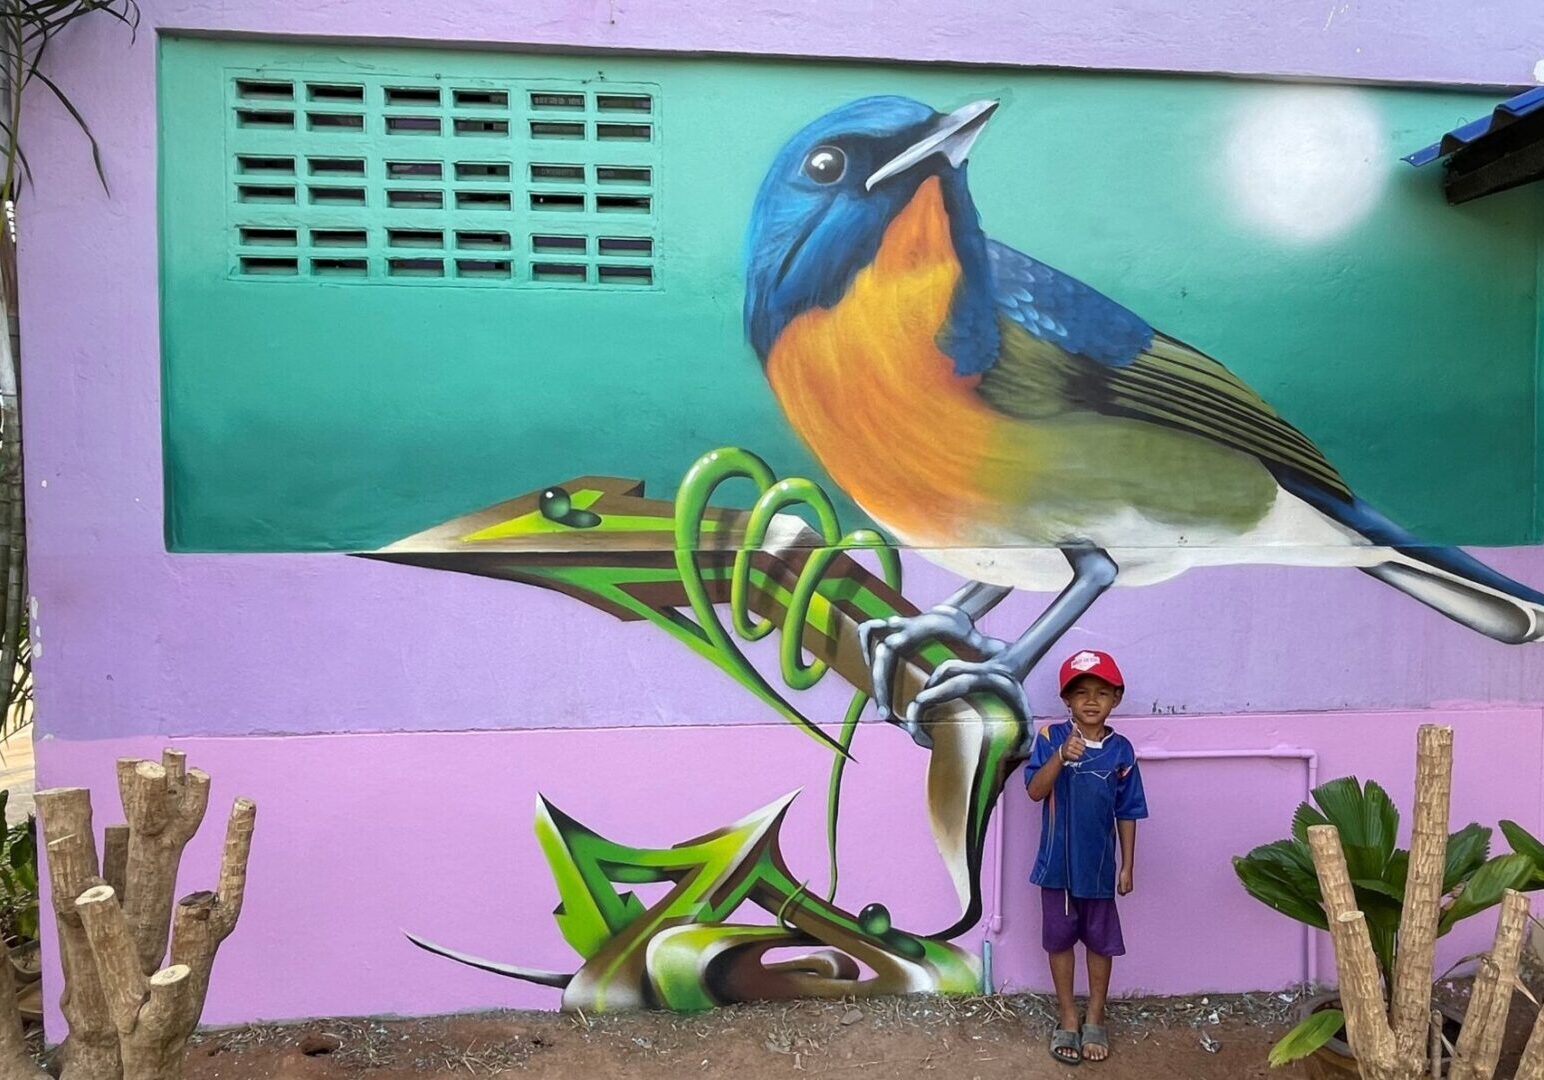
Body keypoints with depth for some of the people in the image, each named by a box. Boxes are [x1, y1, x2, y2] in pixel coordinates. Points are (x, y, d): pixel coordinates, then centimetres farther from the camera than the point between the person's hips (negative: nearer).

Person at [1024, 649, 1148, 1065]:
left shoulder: (1120, 750, -5)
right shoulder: (1051, 738, -10)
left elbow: (1127, 813, 1)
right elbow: (1035, 791, -19)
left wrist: (1128, 866, 2)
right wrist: (1061, 756, -34)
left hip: (1100, 865, 1)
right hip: (1058, 863, -1)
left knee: (1100, 941, 14)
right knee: (1059, 940, 12)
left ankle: (1095, 1019, 32)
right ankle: (1068, 1018, 29)